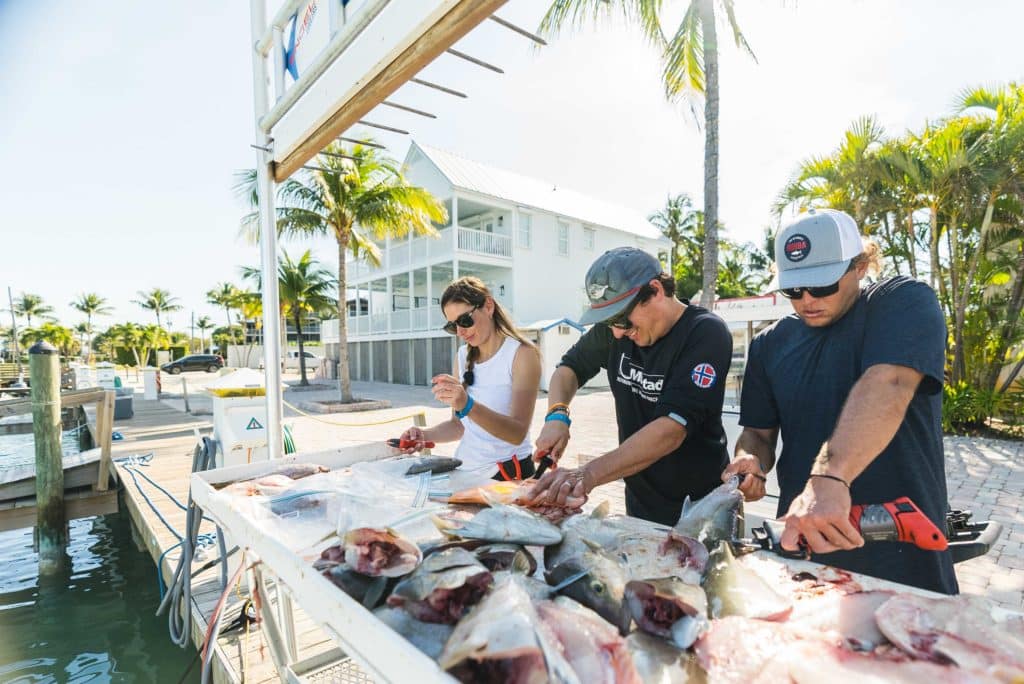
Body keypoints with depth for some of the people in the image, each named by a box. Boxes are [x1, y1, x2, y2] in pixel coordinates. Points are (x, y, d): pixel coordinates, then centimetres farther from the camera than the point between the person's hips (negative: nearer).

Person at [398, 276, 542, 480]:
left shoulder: (522, 354, -6)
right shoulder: (462, 356, 11)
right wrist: (424, 436, -2)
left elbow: (518, 433, -15)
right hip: (464, 471, 5)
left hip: (508, 474, -5)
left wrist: (468, 406, -29)